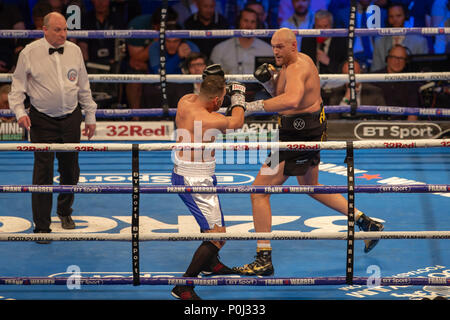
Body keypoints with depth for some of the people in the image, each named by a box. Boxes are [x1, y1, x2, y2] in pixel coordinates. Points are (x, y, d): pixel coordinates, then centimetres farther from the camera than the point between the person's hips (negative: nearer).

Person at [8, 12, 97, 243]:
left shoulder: (74, 51, 3)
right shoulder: (29, 54, -7)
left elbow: (84, 88, 12)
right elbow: (18, 87, -2)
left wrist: (90, 117, 13)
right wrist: (20, 112, -17)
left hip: (71, 118, 3)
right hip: (42, 120, -3)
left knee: (70, 170, 12)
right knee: (43, 172, -7)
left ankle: (65, 211, 37)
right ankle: (41, 226, 1)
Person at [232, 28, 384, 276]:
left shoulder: (298, 68, -23)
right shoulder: (297, 61, 9)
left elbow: (291, 100, -44)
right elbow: (281, 94, 20)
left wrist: (253, 106, -41)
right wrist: (269, 81, 0)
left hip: (299, 137, -11)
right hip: (309, 133, 11)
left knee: (259, 191, -9)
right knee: (311, 187, 30)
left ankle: (263, 260, -7)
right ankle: (367, 224, 35)